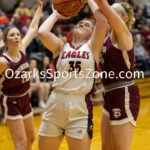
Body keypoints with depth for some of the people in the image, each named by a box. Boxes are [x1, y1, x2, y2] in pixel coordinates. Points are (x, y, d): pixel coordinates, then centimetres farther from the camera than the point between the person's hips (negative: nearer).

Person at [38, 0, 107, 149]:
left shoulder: (92, 47, 9)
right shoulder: (61, 46, 13)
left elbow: (102, 21, -4)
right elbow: (42, 32, -5)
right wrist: (56, 14, 13)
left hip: (79, 108, -2)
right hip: (55, 104, 2)